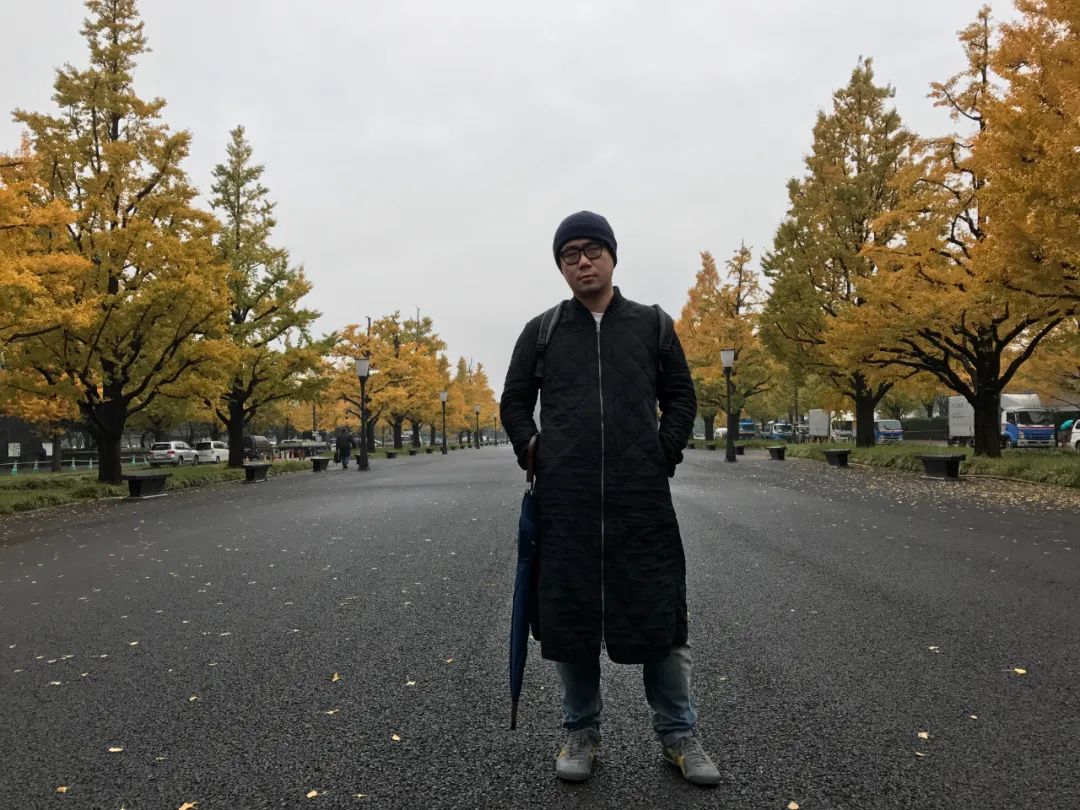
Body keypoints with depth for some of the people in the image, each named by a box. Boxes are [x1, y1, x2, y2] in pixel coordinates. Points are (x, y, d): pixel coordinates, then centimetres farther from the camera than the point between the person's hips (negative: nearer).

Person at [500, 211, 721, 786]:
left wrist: (662, 458, 0)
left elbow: (681, 397, 12)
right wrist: (537, 457, 3)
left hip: (642, 498, 0)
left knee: (659, 611, 4)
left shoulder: (651, 324, 9)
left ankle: (677, 734, 22)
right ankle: (581, 732, 25)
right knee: (568, 614, 6)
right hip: (564, 501, 1)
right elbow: (514, 402, 15)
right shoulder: (541, 331, 9)